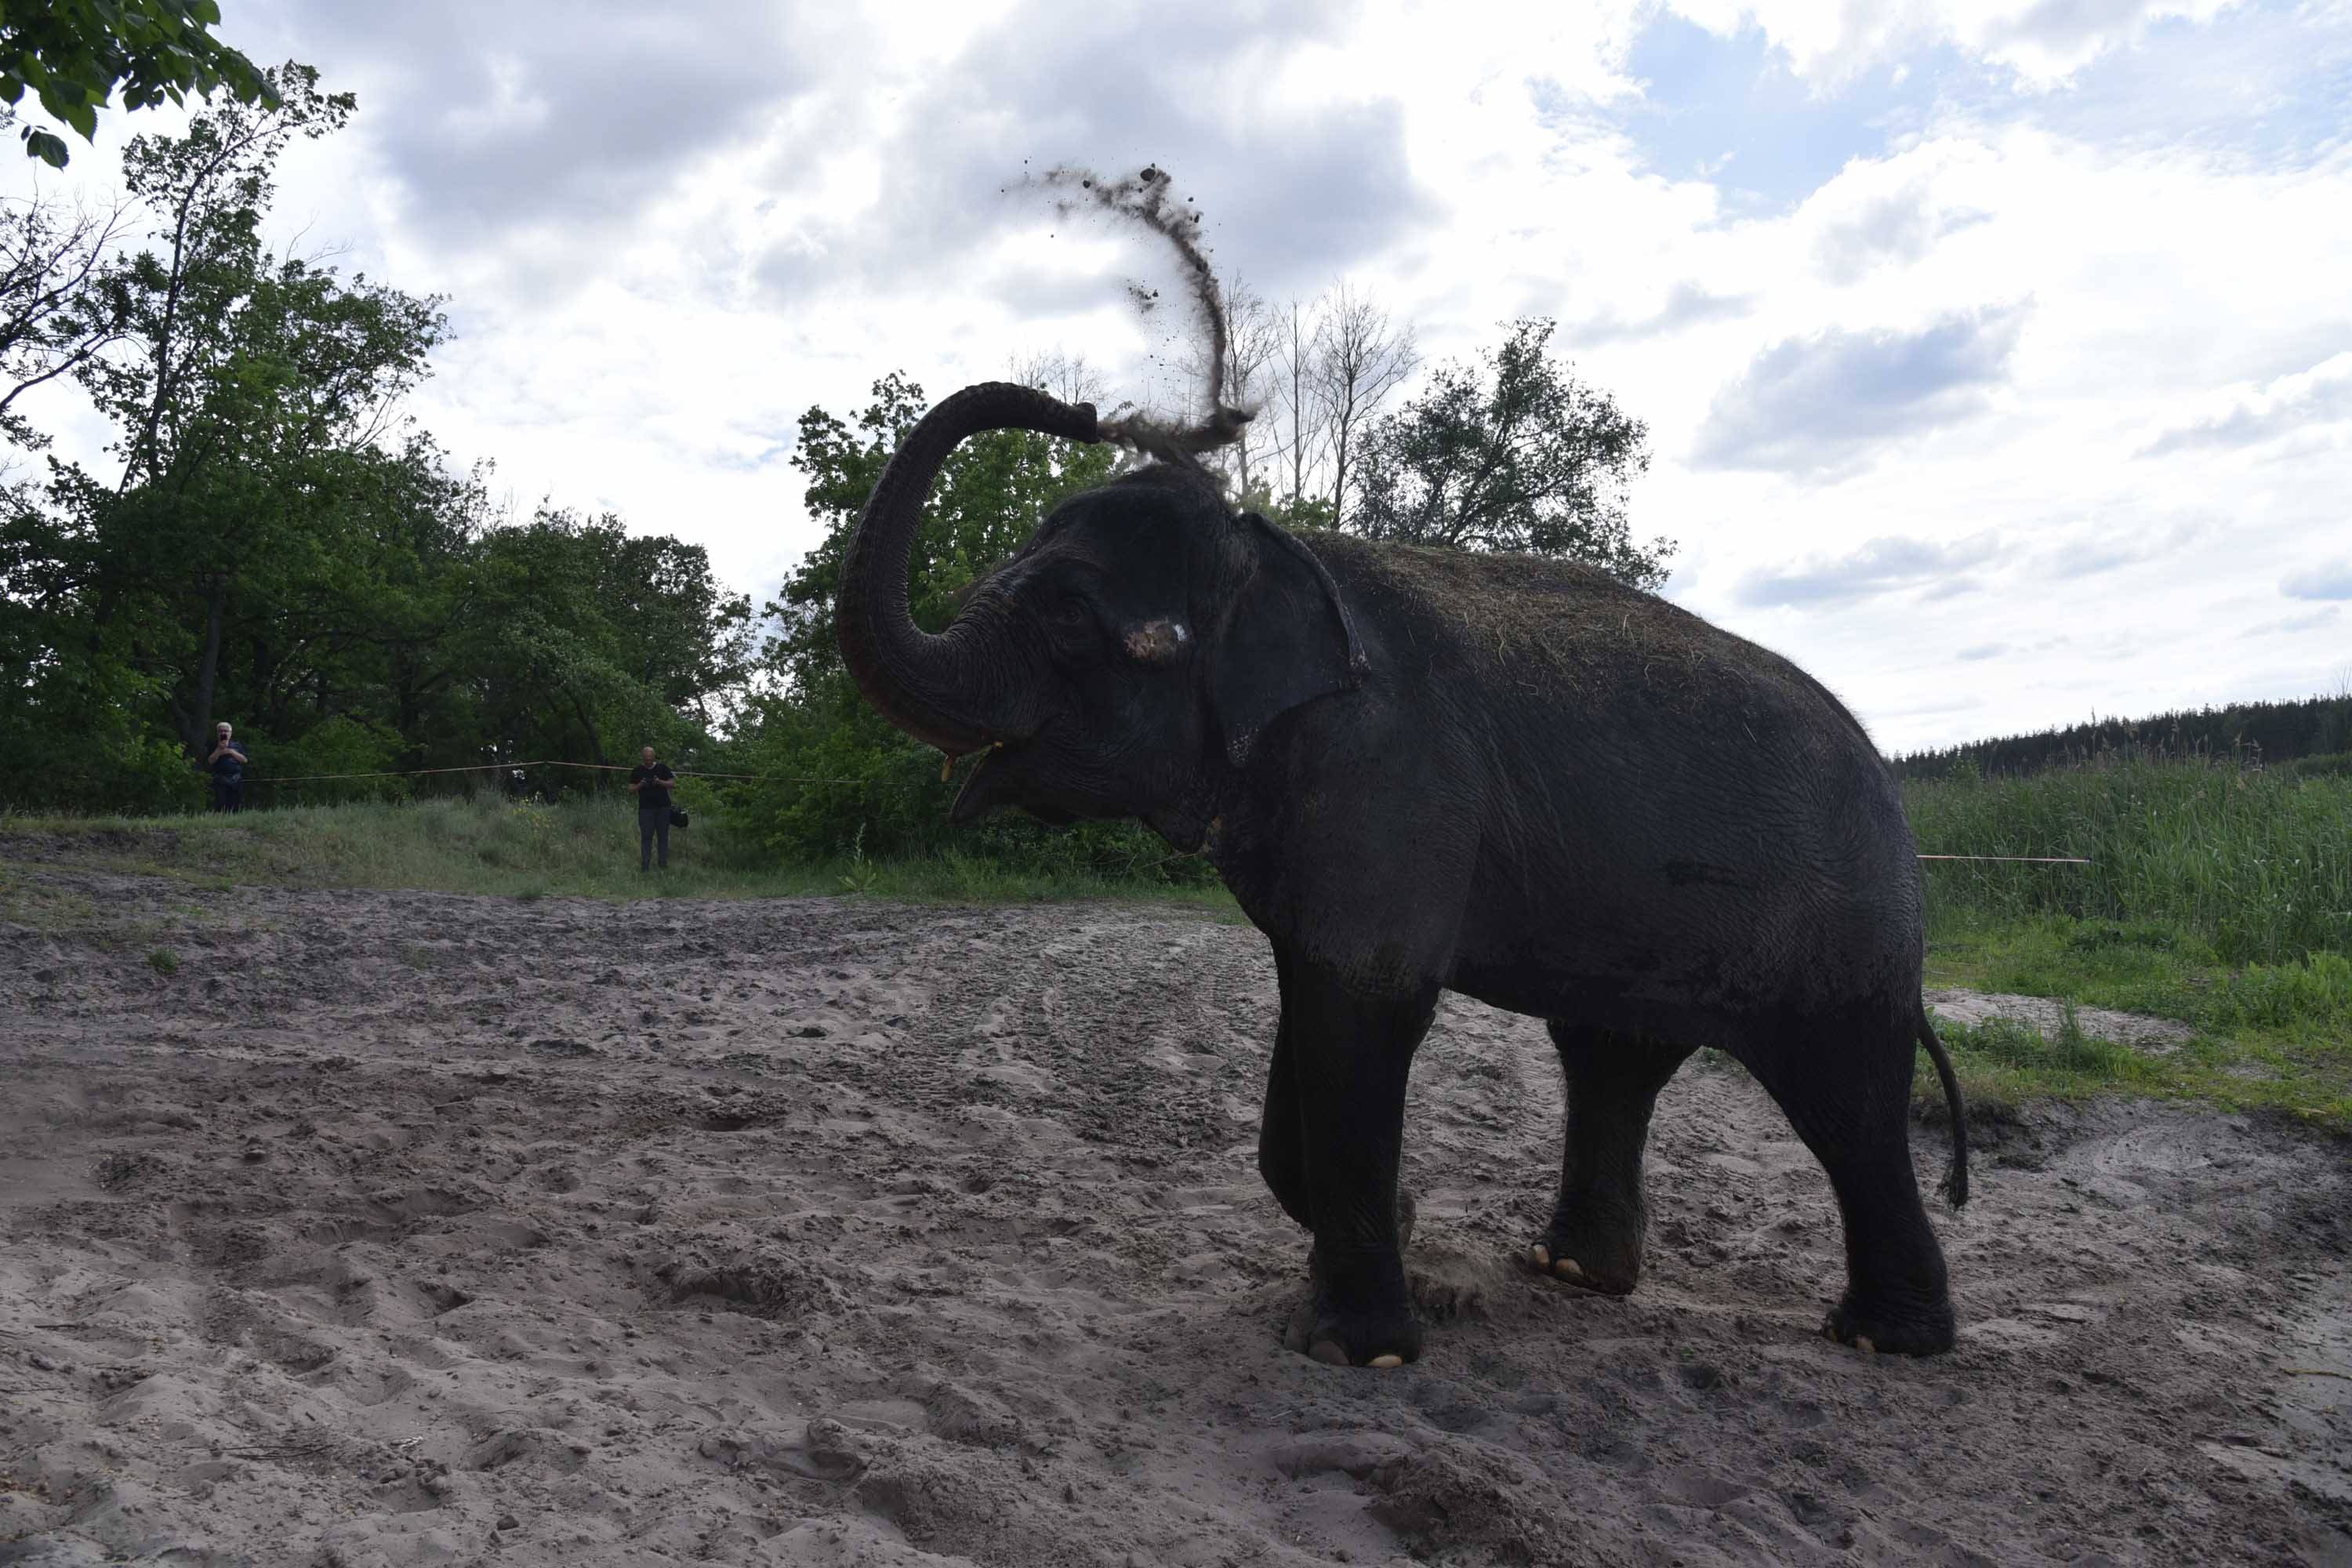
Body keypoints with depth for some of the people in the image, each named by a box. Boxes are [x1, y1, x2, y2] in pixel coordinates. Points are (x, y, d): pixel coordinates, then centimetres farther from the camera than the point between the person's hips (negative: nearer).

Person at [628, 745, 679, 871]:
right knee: (646, 837, -3)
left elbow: (673, 784, 2)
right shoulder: (636, 771, 7)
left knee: (663, 836, 2)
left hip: (663, 808, 0)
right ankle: (645, 866, -2)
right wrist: (640, 785, -14)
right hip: (645, 808, 0)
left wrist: (660, 782, -15)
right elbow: (631, 790, 6)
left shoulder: (662, 768, 6)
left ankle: (664, 864, 6)